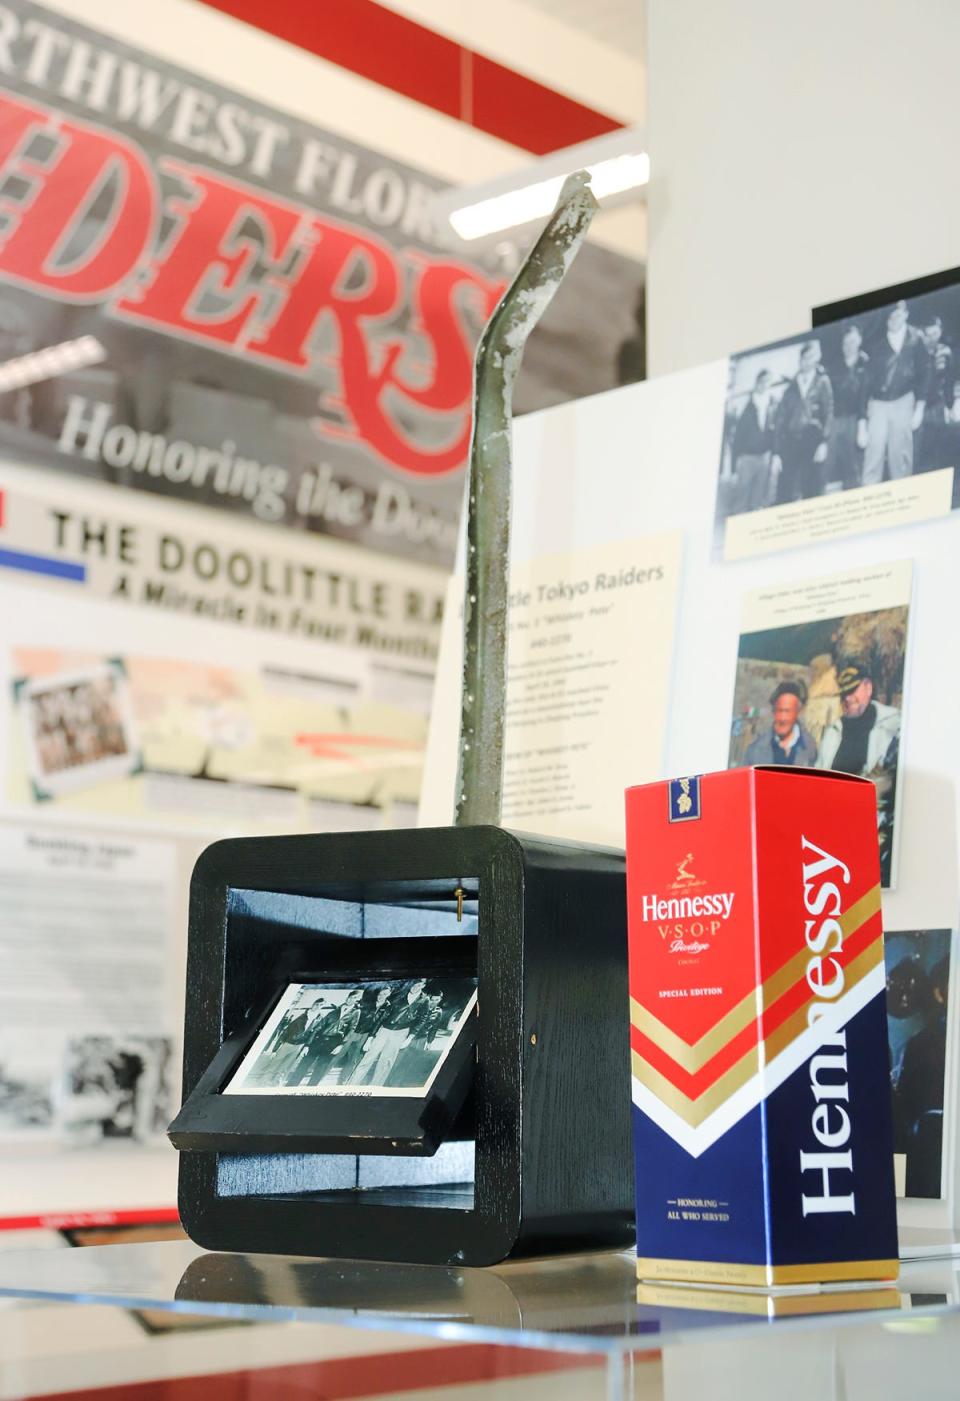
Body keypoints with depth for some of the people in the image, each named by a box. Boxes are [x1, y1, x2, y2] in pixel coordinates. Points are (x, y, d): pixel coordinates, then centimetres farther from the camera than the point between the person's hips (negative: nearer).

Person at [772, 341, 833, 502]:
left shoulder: (822, 382, 10)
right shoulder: (790, 388, 15)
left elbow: (829, 414, 1)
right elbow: (780, 420, 12)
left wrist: (823, 443, -12)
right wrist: (776, 453, 4)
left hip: (812, 442, -2)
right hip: (790, 442, 2)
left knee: (812, 492, -6)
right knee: (784, 495, -6)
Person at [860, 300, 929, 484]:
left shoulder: (915, 339, -2)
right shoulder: (878, 341, -4)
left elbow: (923, 374, 3)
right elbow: (869, 375, -2)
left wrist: (919, 407, 1)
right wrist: (863, 412, -3)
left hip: (903, 401, 0)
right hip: (877, 402, 0)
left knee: (900, 452, 3)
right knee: (874, 450, -6)